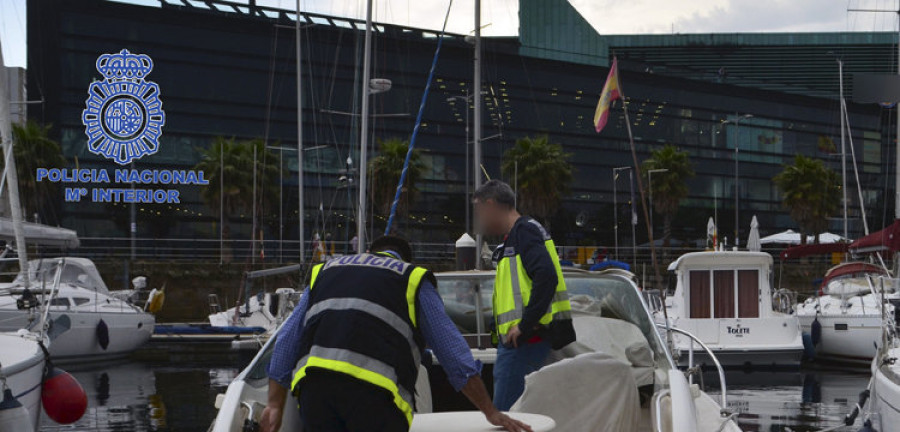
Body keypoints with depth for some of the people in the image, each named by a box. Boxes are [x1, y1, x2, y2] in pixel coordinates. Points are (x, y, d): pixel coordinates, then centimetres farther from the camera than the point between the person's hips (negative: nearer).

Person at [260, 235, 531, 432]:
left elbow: (287, 340, 22)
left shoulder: (324, 271, 32)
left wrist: (275, 405, 20)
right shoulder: (414, 278, 21)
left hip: (312, 379, 4)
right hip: (374, 386, -4)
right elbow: (453, 351, 15)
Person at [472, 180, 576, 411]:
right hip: (520, 339, 10)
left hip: (525, 339, -10)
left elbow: (546, 277, -23)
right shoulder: (514, 237, 23)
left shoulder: (525, 231, -9)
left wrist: (524, 325, -24)